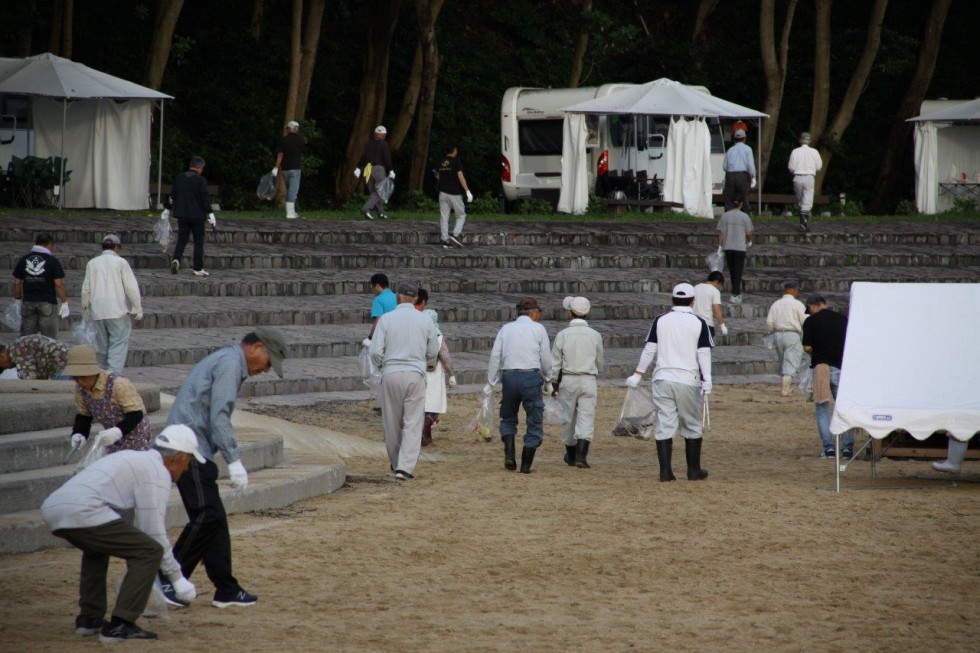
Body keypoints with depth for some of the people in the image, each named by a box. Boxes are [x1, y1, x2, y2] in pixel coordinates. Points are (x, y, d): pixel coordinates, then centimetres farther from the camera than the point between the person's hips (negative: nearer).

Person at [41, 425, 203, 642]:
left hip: (51, 507, 10)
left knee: (97, 545, 36)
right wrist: (177, 578, 9)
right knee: (150, 551, -4)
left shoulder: (133, 459, 31)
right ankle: (119, 625, -8)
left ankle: (89, 618, 31)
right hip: (81, 512, -10)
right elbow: (154, 533, 0)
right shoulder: (158, 472, 3)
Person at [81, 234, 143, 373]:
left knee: (102, 346, 12)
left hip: (97, 312, 4)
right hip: (117, 311, -4)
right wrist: (137, 309, 1)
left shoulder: (92, 263, 9)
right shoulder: (120, 262, -3)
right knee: (119, 344, -5)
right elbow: (131, 287, -6)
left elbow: (86, 289, 12)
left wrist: (85, 309, 22)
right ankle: (114, 373, -18)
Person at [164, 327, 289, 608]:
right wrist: (234, 461, -21)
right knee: (206, 516, -14)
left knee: (214, 519, 10)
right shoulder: (230, 363, -9)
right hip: (191, 448, -11)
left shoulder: (223, 360, 24)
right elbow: (219, 416, -19)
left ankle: (226, 590, 12)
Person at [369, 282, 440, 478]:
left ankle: (396, 463, 25)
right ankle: (406, 467, -10)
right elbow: (433, 352, 9)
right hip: (415, 374, 0)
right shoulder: (425, 320, 1)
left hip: (390, 374, 0)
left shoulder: (386, 319, -2)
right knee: (413, 423, 1)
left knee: (392, 423, 13)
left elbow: (376, 352, -5)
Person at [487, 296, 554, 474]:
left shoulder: (506, 329, 12)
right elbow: (546, 358, 5)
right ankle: (526, 465, 3)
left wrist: (491, 383, 7)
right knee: (534, 421, 6)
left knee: (508, 419, 18)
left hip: (509, 375, 3)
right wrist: (548, 379, 21)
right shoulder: (538, 329, 6)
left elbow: (495, 355, 4)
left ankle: (509, 454, -2)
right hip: (531, 376, -3)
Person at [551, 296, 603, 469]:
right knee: (586, 419, -2)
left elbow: (555, 363, -3)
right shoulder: (595, 335, -2)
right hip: (589, 380, 0)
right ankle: (581, 455, -19)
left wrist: (553, 383, 11)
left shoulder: (562, 335, -8)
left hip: (568, 381, 0)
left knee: (568, 419, 13)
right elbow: (599, 363, 11)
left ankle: (571, 456, 26)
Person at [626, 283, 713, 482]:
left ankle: (665, 471, -3)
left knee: (664, 426, 2)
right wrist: (707, 381, -10)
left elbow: (649, 350, 4)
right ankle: (694, 471, 17)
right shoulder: (699, 323, 1)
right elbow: (704, 354, -6)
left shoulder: (660, 321, 5)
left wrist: (638, 375, 10)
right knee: (692, 427, 11)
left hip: (662, 379, 1)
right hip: (688, 380, -1)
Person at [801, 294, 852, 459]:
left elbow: (807, 347, -7)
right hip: (841, 367, 3)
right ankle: (847, 447, 5)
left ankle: (829, 447, -3)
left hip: (821, 366, -3)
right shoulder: (842, 319, 7)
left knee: (822, 409, 5)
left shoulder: (811, 321, -2)